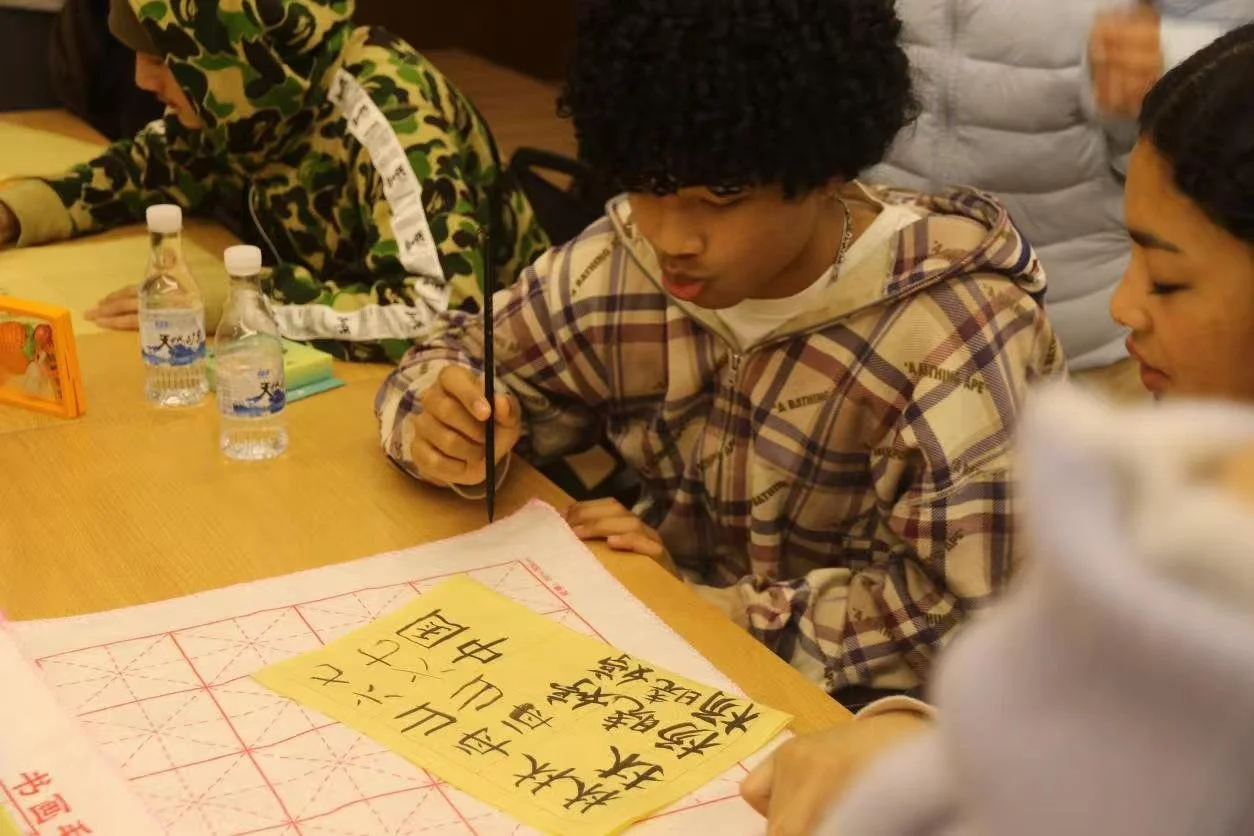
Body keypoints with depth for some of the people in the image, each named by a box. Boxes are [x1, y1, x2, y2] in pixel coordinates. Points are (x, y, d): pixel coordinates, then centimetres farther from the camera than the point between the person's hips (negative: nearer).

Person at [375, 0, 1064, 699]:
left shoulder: (961, 337, -22)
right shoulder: (621, 264, -6)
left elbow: (962, 616, -26)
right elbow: (461, 353, 8)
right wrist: (450, 432, -15)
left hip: (852, 725, -3)